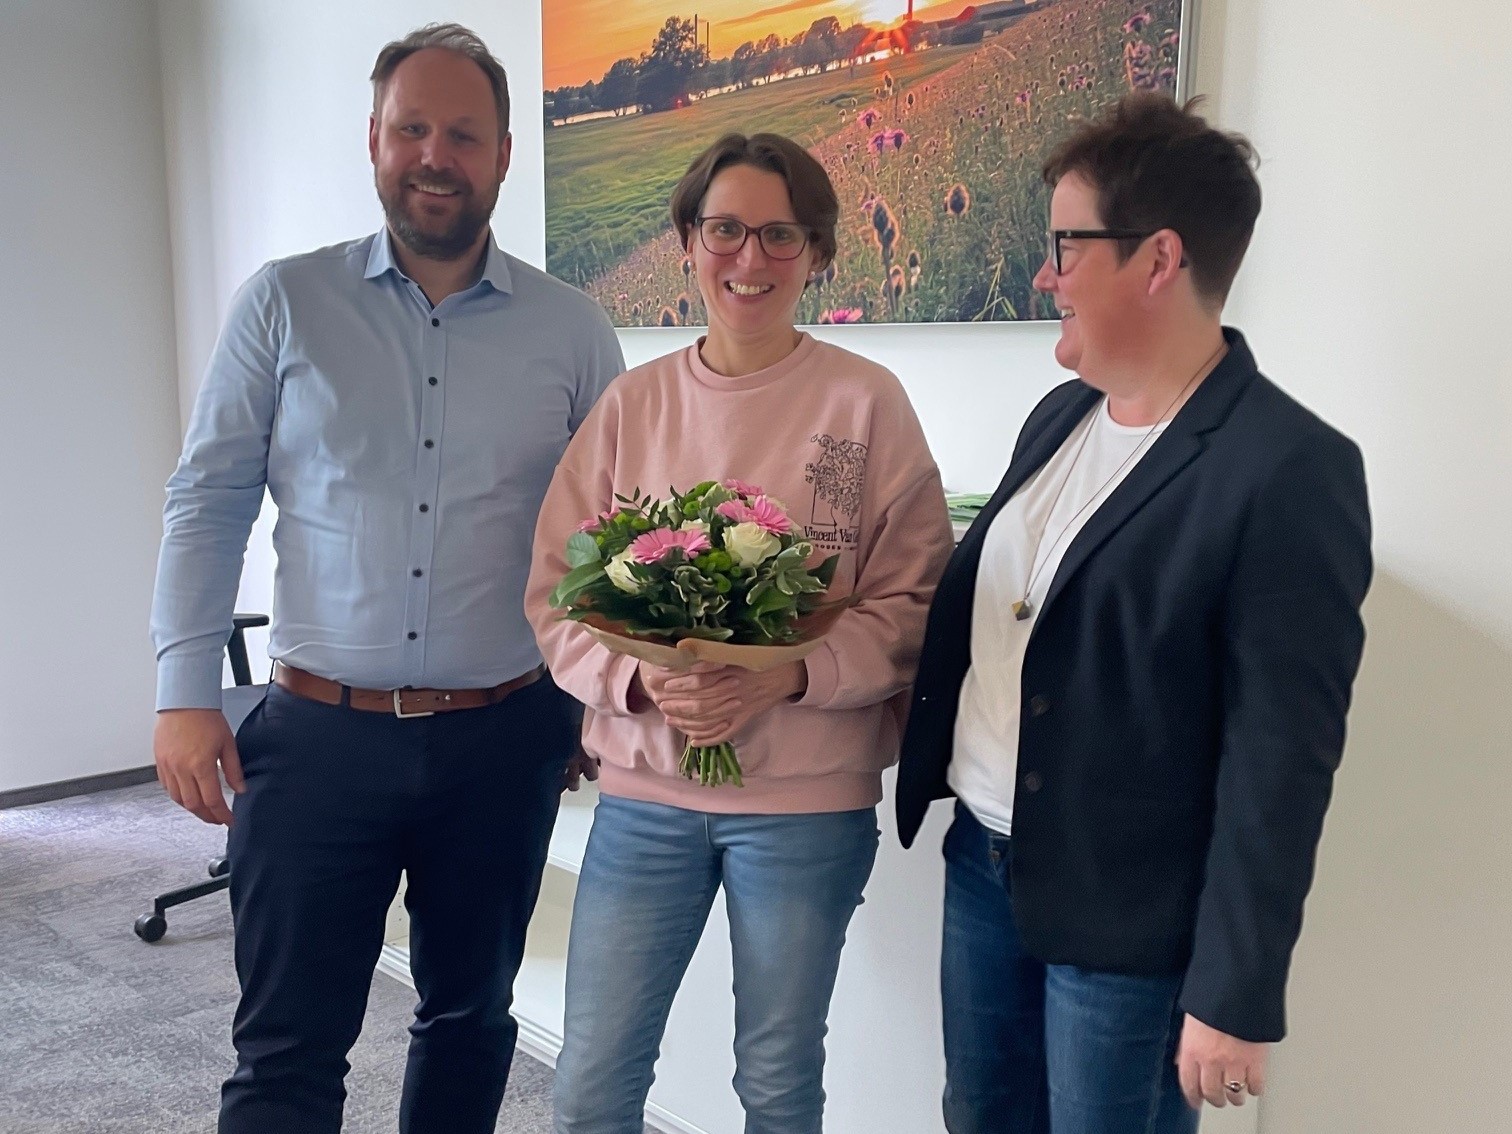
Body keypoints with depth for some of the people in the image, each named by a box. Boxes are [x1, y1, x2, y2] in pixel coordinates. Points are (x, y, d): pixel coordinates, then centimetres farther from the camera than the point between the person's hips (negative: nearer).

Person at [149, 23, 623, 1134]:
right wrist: (186, 693, -5)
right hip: (318, 737, -1)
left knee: (470, 1018, 18)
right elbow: (209, 501, 2)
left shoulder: (572, 329, 1)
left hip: (504, 740, 1)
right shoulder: (285, 303, 1)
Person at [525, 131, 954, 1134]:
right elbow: (557, 594, 2)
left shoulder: (868, 403, -5)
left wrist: (793, 674, -21)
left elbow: (915, 605, -5)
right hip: (644, 787, 3)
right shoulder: (632, 403, 3)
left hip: (809, 797, -2)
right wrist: (641, 677, -17)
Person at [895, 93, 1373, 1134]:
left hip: (1122, 917, -7)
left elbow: (1281, 762, -18)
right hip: (982, 856, 7)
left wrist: (1238, 998, -15)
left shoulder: (1291, 471, -18)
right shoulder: (1060, 417, 5)